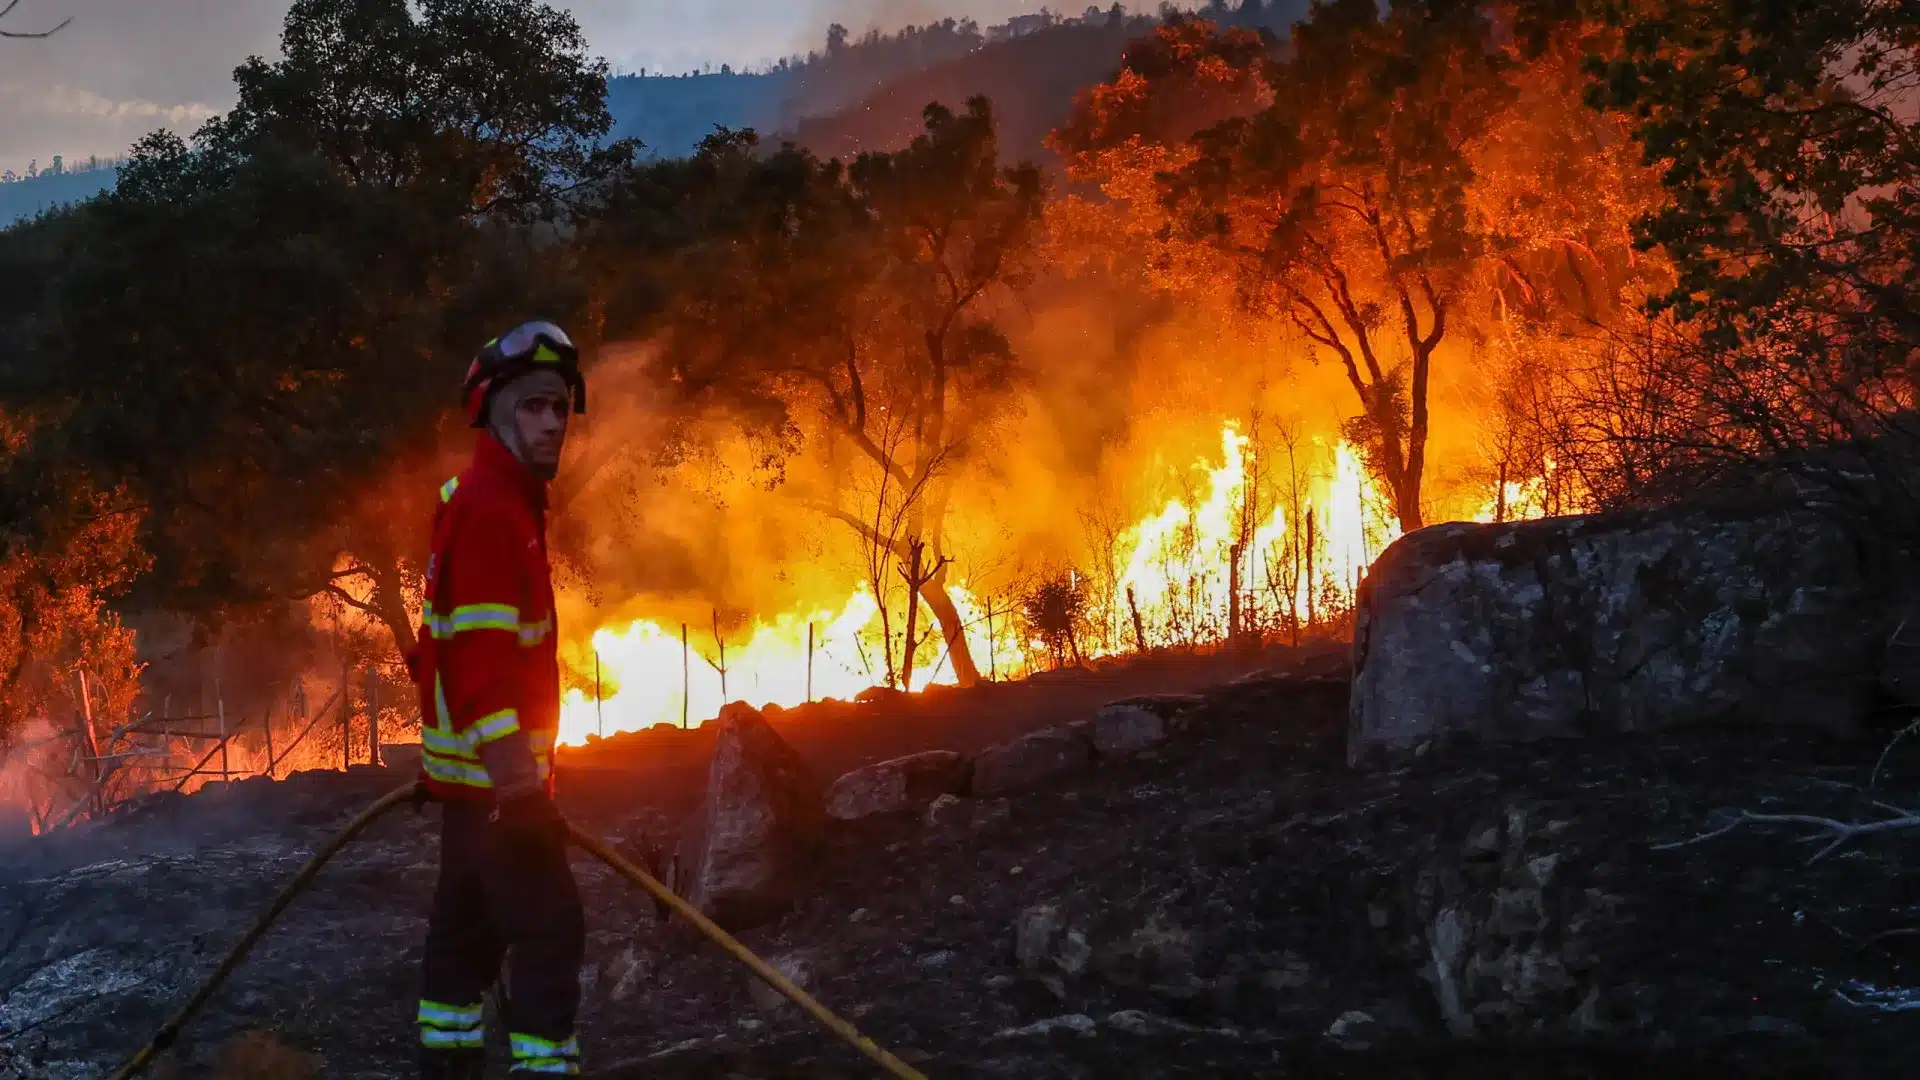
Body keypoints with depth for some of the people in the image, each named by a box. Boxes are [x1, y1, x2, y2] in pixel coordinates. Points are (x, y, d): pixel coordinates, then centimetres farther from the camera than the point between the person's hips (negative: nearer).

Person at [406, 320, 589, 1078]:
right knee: (550, 930, -12)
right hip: (494, 765, -10)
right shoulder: (491, 510, -18)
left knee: (469, 922, 16)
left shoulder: (497, 502, 15)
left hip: (473, 762, 10)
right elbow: (481, 654, -26)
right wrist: (514, 773, -31)